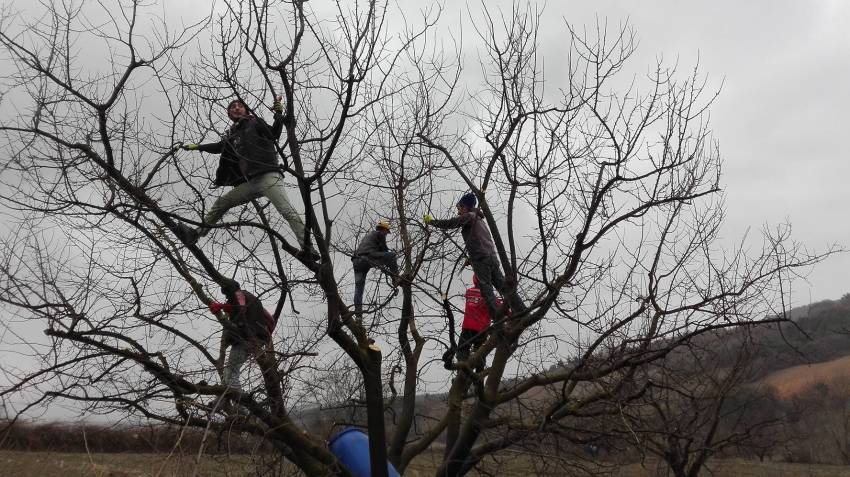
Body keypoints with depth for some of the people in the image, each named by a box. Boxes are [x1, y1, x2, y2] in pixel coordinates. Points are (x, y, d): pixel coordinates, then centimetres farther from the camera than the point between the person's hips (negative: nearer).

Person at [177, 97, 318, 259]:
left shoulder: (254, 122, 8)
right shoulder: (232, 134, 22)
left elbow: (274, 134, -7)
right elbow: (220, 146, 38)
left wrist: (278, 115, -20)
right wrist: (198, 147, 47)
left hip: (268, 176, -7)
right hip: (250, 183, 7)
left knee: (287, 211, -23)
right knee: (221, 203, 13)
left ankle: (307, 248, -33)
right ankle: (195, 234, 21)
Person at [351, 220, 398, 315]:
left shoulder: (368, 236, 37)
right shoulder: (380, 234, 13)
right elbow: (383, 248, 7)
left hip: (357, 261, 8)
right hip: (369, 259, -8)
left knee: (359, 286, 6)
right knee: (392, 255, 3)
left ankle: (358, 308, -3)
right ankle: (396, 278, -4)